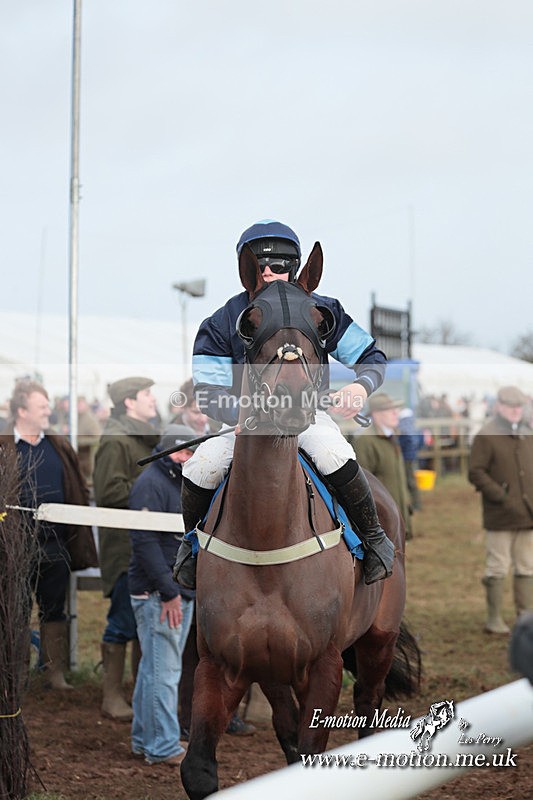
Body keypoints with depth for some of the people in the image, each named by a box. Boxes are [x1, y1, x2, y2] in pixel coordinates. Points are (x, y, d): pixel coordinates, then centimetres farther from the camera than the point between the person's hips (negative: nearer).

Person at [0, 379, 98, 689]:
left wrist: (80, 540, 4)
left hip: (55, 545, 4)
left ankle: (56, 672, 16)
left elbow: (78, 492, 10)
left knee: (54, 610, 9)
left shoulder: (60, 447, 9)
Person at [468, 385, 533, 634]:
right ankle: (494, 619, 7)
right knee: (497, 569, -1)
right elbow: (475, 472, -11)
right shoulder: (486, 436, -5)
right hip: (500, 518, -6)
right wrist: (501, 497, -16)